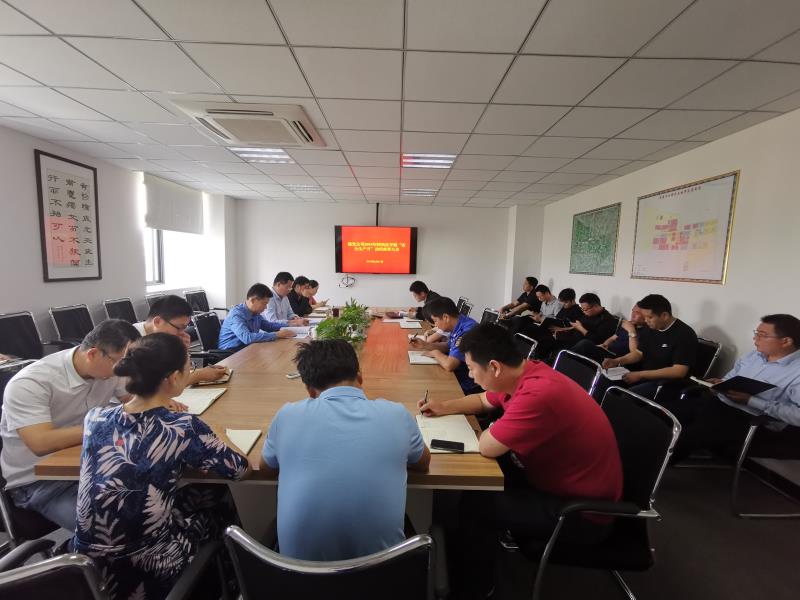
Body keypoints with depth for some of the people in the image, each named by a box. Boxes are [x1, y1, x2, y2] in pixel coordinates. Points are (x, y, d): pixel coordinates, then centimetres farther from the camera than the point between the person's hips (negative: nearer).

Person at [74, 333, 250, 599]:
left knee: (195, 495, 23)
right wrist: (210, 440, 8)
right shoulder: (183, 428, -23)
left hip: (87, 569, 5)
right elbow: (240, 469, -8)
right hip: (147, 575, -5)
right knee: (218, 499, 18)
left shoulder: (95, 417, -8)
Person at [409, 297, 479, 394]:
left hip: (465, 386, -8)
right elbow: (448, 346, 18)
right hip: (457, 375, 8)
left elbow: (449, 365, -32)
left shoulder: (467, 331, -29)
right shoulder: (459, 326, 0)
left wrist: (435, 353, -12)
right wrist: (425, 345, 4)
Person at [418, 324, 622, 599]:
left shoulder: (538, 394, -38)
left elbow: (487, 446, -28)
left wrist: (495, 428, -8)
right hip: (555, 474, 8)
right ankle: (461, 547, 32)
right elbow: (484, 401, 12)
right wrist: (445, 406, 3)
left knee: (477, 503, -9)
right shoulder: (524, 372, -7)